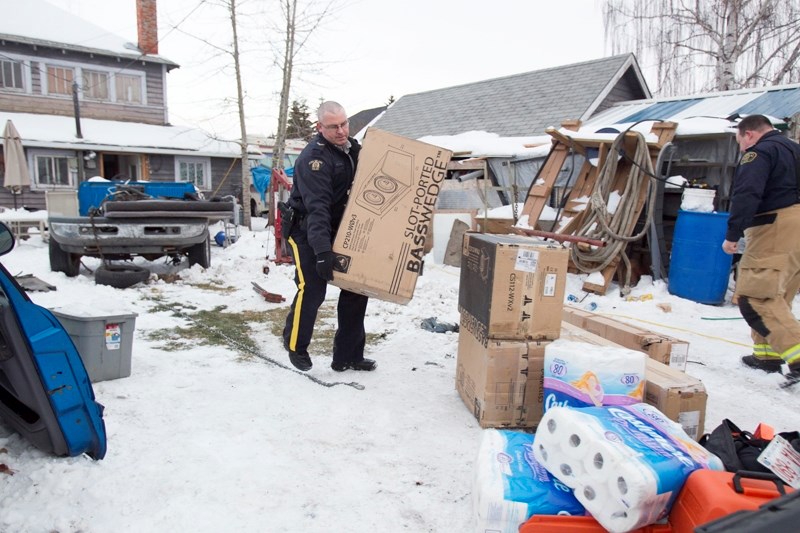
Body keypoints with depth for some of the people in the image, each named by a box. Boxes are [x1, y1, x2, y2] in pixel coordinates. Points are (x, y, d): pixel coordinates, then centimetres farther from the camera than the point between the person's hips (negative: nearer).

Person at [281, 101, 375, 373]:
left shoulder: (353, 148, 6)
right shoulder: (314, 157, -21)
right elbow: (317, 207, -31)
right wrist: (322, 250, -38)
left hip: (339, 232, 8)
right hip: (308, 233, -8)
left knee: (357, 288, 3)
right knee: (312, 290, -13)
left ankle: (348, 356, 14)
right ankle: (296, 347, 15)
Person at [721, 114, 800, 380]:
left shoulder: (759, 152, -7)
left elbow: (746, 196, -21)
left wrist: (732, 234, -20)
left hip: (777, 230, -10)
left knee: (754, 297, -11)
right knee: (774, 296, 17)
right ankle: (767, 353, 22)